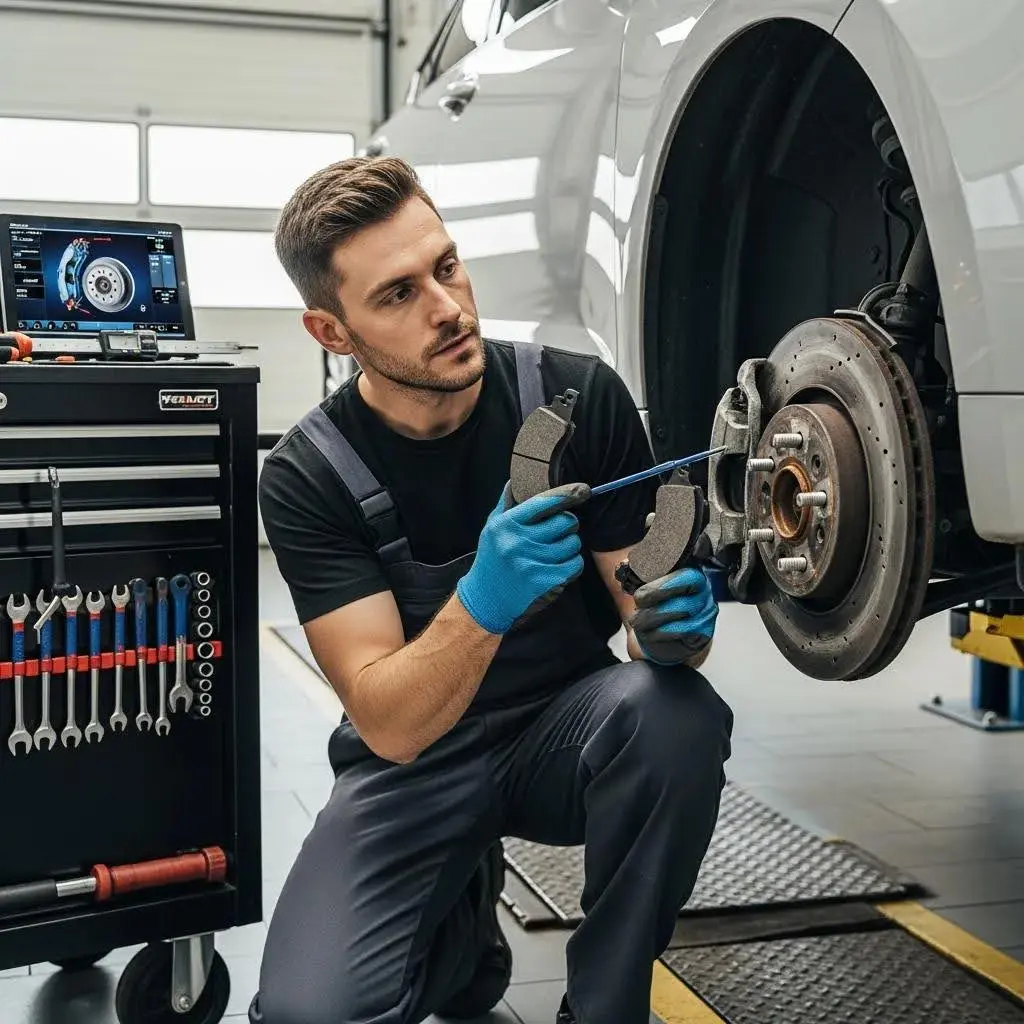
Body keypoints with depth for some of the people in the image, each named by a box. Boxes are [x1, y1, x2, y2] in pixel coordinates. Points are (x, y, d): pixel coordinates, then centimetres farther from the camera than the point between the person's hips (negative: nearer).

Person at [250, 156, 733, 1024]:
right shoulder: (307, 476, -17)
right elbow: (390, 726, -24)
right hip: (416, 762, 0)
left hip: (567, 728, 1)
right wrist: (482, 604, -43)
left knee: (675, 714, -34)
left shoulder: (581, 394, -15)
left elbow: (641, 605, -9)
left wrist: (673, 622, -34)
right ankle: (461, 923, 12)